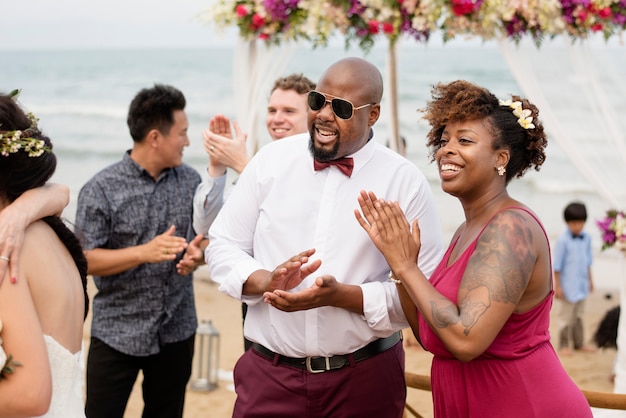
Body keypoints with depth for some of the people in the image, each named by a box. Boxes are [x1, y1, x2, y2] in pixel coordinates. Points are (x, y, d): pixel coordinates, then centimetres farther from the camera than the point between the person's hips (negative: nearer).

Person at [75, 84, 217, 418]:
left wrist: (198, 253, -13)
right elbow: (85, 260, -12)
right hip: (118, 333, -4)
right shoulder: (101, 189, -10)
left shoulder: (190, 181, 4)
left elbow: (207, 237, 11)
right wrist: (145, 253, -23)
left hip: (177, 331, 4)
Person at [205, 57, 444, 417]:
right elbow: (222, 247, 6)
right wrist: (265, 281, -14)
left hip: (365, 379, -1)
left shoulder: (407, 182, -6)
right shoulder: (272, 160, 1)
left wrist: (341, 295, -20)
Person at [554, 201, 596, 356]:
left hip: (582, 284, 6)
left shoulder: (586, 238, 1)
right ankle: (564, 345, 14)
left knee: (579, 314, 16)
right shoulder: (563, 240, -15)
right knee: (567, 316, 3)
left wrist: (590, 280, 17)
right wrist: (557, 286, -10)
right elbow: (557, 265, -11)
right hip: (568, 285, -5)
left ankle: (579, 343, 27)